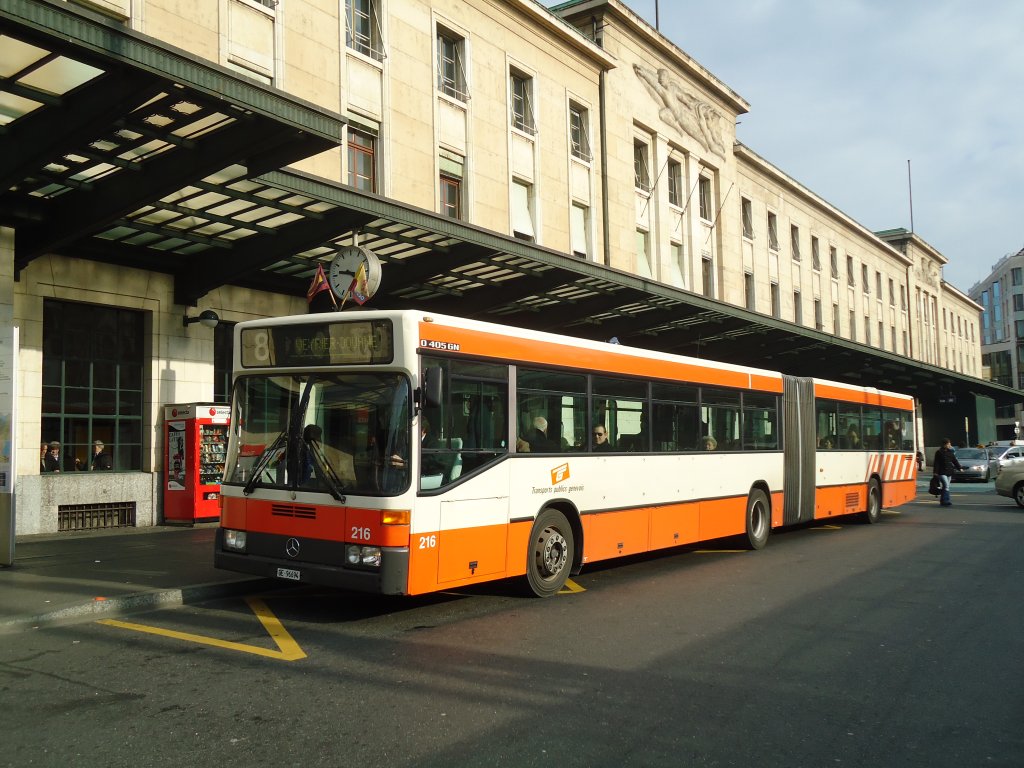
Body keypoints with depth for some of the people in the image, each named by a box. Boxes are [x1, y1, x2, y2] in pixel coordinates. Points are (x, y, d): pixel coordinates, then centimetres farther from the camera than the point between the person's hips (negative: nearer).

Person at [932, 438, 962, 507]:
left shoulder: (950, 452, 12)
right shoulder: (939, 452, -5)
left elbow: (955, 461, 19)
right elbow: (936, 463, -6)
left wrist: (959, 468, 10)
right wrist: (935, 472, -11)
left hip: (949, 472, 6)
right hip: (942, 472, -6)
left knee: (945, 486, 9)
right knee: (946, 485, -17)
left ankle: (942, 500, 17)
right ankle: (946, 500, -19)